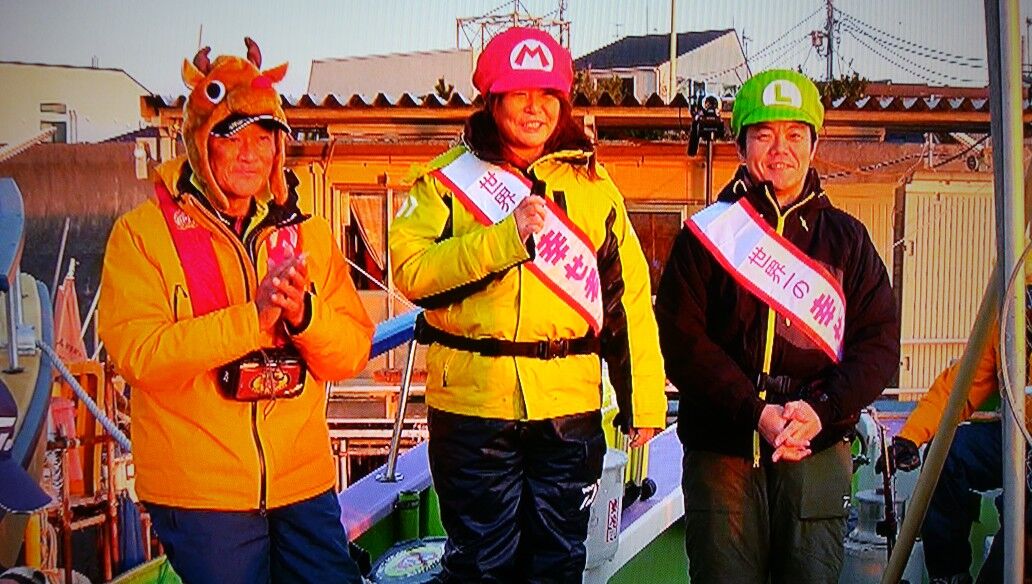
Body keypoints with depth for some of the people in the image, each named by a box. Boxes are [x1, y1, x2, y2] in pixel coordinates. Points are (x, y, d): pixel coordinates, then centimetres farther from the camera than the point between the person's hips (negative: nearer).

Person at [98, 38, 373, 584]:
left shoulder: (307, 232, 8)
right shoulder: (142, 231, -4)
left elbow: (353, 351, 3)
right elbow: (137, 353, -16)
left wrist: (304, 313, -17)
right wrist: (251, 317, -23)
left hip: (304, 482, 4)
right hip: (198, 492, -3)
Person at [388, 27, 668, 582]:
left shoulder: (593, 185, 9)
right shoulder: (449, 178, 2)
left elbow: (628, 297, 7)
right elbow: (411, 270, -11)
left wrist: (645, 398, 3)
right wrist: (505, 238, -20)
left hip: (570, 406, 2)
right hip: (471, 402, -2)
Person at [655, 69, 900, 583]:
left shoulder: (847, 238, 12)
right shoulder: (708, 232, 5)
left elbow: (880, 342, 4)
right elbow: (680, 340, -4)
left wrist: (820, 409, -13)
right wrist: (757, 412, -15)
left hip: (819, 449, 2)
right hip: (721, 449, -1)